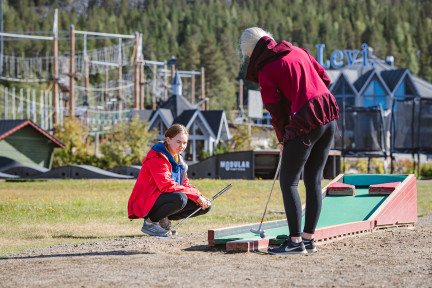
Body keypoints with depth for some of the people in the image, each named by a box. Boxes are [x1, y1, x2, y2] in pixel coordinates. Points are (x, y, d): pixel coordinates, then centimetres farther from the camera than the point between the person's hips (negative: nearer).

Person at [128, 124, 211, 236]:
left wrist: (201, 197, -7)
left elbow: (185, 184, 13)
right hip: (145, 204, -9)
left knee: (205, 206, -1)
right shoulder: (157, 158, -17)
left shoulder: (178, 159, 14)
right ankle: (150, 222, -16)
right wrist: (196, 195, -26)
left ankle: (164, 220, 5)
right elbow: (166, 185, -26)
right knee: (180, 199, -37)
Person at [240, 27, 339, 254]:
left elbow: (277, 110, -3)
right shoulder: (298, 51, 14)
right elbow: (325, 79, 16)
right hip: (329, 117, 7)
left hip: (305, 124, -7)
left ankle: (295, 241, -1)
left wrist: (282, 140, 11)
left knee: (288, 182, 2)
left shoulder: (265, 70, -4)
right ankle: (308, 238, 17)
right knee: (313, 180, 14)